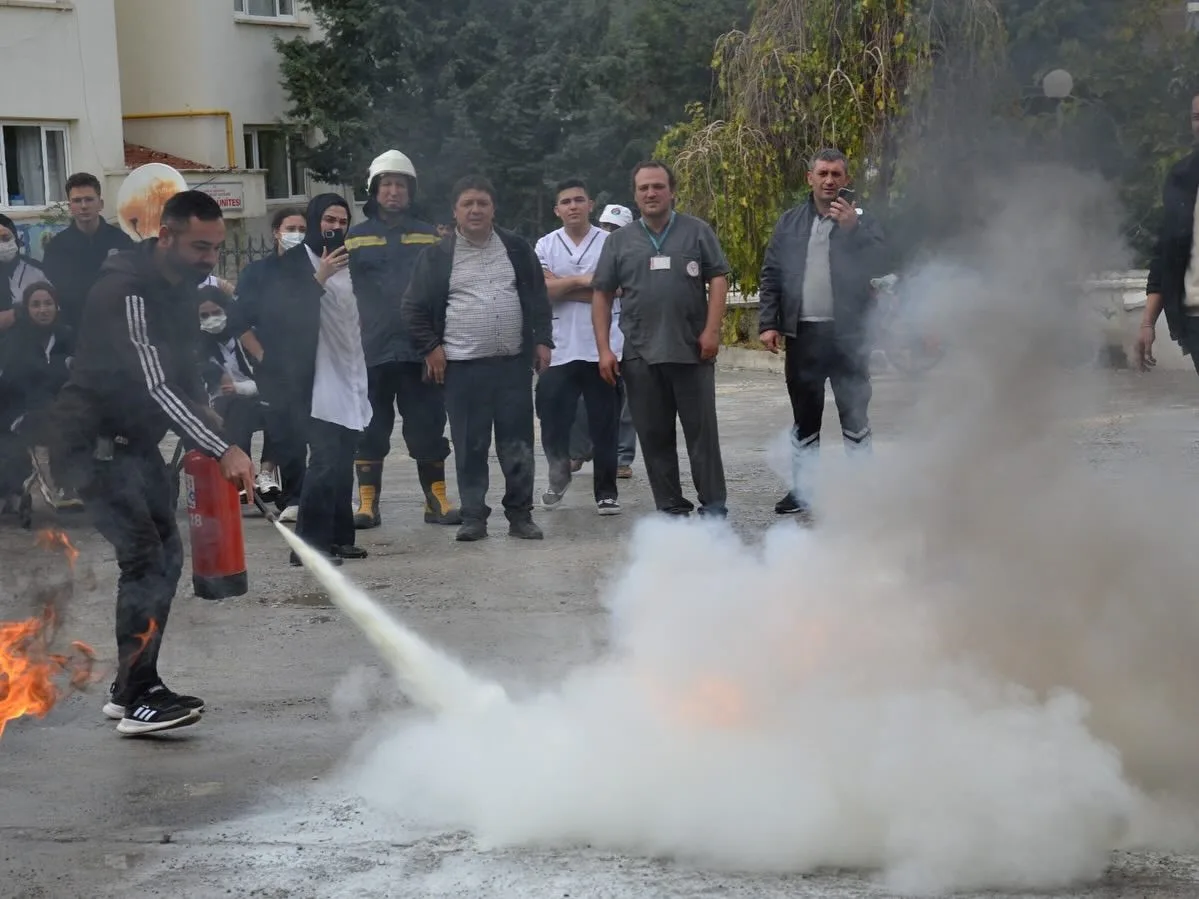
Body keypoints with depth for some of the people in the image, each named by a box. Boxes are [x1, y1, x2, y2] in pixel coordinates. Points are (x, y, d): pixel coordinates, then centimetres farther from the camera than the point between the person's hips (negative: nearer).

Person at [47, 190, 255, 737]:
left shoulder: (180, 286, 5)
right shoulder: (126, 292, -25)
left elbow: (182, 366, 20)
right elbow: (156, 386, -35)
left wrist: (205, 415, 6)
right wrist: (222, 450, -42)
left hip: (134, 440, 10)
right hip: (92, 441, -9)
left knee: (166, 555, 8)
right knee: (145, 558, -18)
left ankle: (130, 686, 16)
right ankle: (139, 698, -16)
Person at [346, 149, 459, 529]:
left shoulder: (429, 237, 12)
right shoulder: (355, 238, 7)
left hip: (420, 351, 1)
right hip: (371, 352, -1)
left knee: (428, 428, 3)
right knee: (369, 432, 4)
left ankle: (437, 501, 11)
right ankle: (368, 503, 11)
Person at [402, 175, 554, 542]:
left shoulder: (517, 249, 10)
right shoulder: (437, 255, 3)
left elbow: (538, 298, 14)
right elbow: (414, 307, 5)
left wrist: (542, 340, 6)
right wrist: (430, 347, -2)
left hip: (514, 362, 2)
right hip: (463, 365, -2)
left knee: (518, 443, 3)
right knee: (470, 446, 1)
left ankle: (520, 515, 11)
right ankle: (473, 517, 8)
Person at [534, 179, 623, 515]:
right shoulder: (545, 246, 7)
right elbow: (540, 289, -6)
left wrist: (560, 286, -8)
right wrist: (581, 280, -12)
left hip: (602, 349, -1)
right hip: (558, 351, 2)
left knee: (604, 425, 3)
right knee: (553, 422, 4)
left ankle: (606, 491, 12)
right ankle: (559, 475, 29)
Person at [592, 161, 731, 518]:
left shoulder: (698, 231, 5)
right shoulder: (619, 242, 11)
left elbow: (718, 279, 1)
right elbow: (602, 295, 10)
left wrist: (711, 330, -10)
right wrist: (604, 349, 2)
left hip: (692, 350, -2)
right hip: (640, 355, 2)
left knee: (702, 430, -1)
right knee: (654, 435, 5)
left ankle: (714, 506, 4)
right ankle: (671, 509, 12)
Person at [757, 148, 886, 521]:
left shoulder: (862, 222, 2)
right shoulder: (791, 222, 10)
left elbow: (875, 267, -12)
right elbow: (771, 275, 8)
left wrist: (851, 228, -21)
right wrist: (768, 323, -1)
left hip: (848, 333, -3)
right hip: (802, 334, 3)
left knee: (855, 417, 3)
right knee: (804, 419, 10)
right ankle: (802, 491, 18)